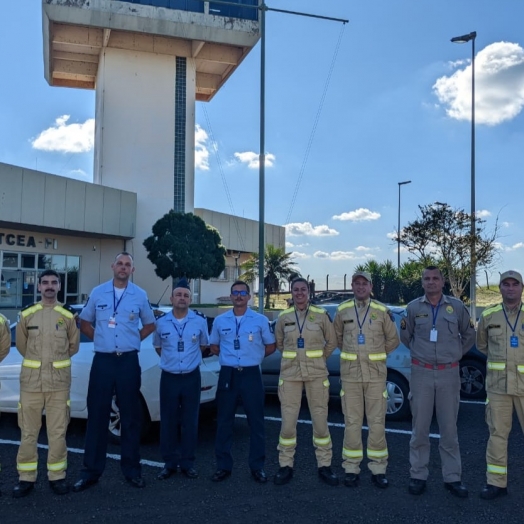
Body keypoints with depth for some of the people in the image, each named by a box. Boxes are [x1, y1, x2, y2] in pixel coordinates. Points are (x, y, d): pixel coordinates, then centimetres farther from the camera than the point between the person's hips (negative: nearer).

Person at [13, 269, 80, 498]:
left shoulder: (68, 315, 2)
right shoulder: (27, 314, 2)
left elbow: (74, 346, 12)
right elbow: (21, 345, 13)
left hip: (59, 380, 0)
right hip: (31, 380, 0)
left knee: (58, 431, 5)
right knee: (28, 431, 6)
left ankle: (57, 476, 17)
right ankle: (26, 478, 18)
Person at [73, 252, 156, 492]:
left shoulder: (140, 296, 2)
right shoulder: (98, 292, 4)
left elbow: (150, 324, 14)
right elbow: (84, 322, 15)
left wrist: (133, 340, 3)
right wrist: (100, 337, 3)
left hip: (129, 362, 0)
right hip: (103, 361, 1)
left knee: (130, 417, 6)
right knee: (97, 415, 4)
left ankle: (132, 469, 18)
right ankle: (91, 471, 15)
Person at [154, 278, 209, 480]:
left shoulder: (200, 320, -4)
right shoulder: (161, 322, -2)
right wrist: (170, 359, 10)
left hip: (191, 377, 0)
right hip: (169, 378, 1)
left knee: (190, 421, 6)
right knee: (168, 421, 6)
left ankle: (188, 463, 19)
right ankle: (169, 463, 18)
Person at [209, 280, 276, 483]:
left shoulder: (260, 320, 1)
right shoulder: (220, 321, 6)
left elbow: (270, 346, 9)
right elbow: (213, 347, 18)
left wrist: (254, 357, 5)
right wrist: (229, 356, 7)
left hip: (251, 375, -1)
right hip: (228, 375, 2)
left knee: (256, 422, 4)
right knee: (224, 422, 6)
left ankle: (257, 467, 15)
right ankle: (223, 466, 17)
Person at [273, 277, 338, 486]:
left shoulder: (321, 315, -2)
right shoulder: (284, 317, 2)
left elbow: (332, 341, 8)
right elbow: (279, 343, 17)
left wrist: (318, 358, 9)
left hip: (316, 373, -1)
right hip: (290, 374, 1)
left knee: (320, 420, 4)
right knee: (288, 421, 2)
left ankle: (324, 466, 19)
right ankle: (286, 466, 16)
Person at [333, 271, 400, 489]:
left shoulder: (382, 311, -1)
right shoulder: (342, 311, 2)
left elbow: (393, 340, 10)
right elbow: (337, 337, 18)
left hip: (376, 374, 0)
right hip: (350, 374, 1)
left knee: (377, 422, 4)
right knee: (352, 422, 5)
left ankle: (378, 469, 16)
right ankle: (351, 469, 15)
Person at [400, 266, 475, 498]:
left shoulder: (457, 306, 1)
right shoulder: (413, 307, 1)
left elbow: (469, 335, 14)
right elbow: (405, 337, 14)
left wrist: (455, 353, 11)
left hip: (448, 374, 0)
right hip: (421, 374, 0)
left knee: (449, 428, 8)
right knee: (420, 428, 6)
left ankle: (452, 477, 18)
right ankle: (418, 476, 16)